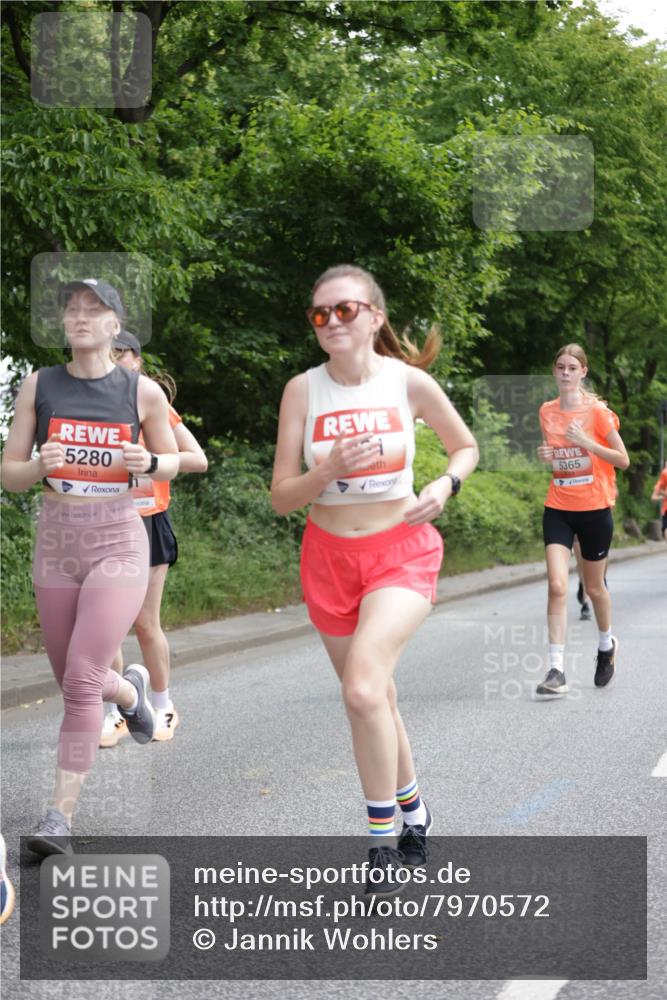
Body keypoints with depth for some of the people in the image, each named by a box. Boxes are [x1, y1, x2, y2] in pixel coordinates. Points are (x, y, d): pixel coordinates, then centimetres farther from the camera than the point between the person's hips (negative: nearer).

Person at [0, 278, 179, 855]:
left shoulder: (142, 391, -2)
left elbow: (173, 461, 12)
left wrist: (147, 463, -10)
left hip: (118, 541, -3)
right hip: (56, 541, 3)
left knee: (82, 680, -14)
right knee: (74, 683, 13)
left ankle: (61, 815, -6)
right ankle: (130, 689, 48)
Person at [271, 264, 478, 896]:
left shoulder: (409, 381, -7)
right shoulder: (303, 389, -5)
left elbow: (465, 446, 11)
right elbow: (281, 497, -5)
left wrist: (444, 485, -10)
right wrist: (329, 469, -23)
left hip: (402, 553, -3)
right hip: (329, 556, 3)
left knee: (364, 689, -24)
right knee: (373, 700, 13)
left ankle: (383, 840, -8)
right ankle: (414, 814, 37)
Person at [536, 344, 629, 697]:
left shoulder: (597, 411, -8)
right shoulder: (547, 412, 4)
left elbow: (623, 460, -7)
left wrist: (586, 442, -19)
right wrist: (546, 456, -3)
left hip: (594, 509, -2)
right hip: (558, 509, 2)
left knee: (594, 587, 12)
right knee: (557, 586, -12)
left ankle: (606, 644, 41)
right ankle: (556, 670, -13)